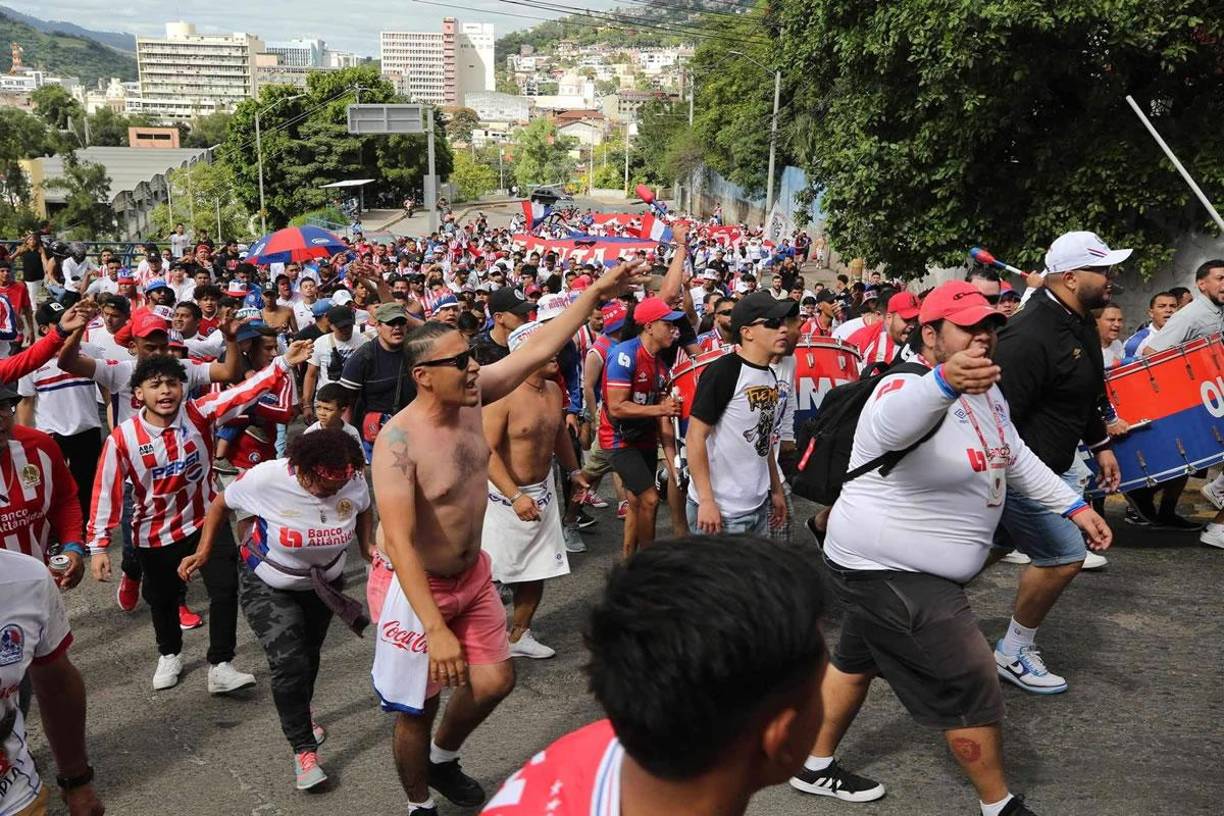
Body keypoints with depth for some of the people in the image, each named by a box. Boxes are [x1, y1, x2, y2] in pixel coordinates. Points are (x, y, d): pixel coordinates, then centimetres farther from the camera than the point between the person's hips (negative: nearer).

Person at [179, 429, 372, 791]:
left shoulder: (353, 482, -23)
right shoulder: (266, 478, -32)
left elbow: (363, 509, 1)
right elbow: (222, 503, -13)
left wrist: (367, 547, -13)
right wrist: (203, 552, -17)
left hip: (323, 584, 4)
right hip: (268, 587, -3)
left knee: (309, 655, 19)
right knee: (288, 662, -15)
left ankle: (300, 715, 49)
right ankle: (303, 749, 2)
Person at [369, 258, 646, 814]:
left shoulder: (472, 396, -10)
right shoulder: (398, 441, -30)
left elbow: (539, 350, -4)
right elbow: (399, 543, -33)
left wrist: (595, 293, -6)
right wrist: (436, 628, -37)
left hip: (474, 575, 7)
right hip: (420, 587, -7)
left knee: (494, 682, 14)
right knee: (417, 709, 10)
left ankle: (442, 759, 43)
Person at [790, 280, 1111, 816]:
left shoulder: (985, 389, 5)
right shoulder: (908, 388, -26)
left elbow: (1016, 458, 21)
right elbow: (890, 426, -52)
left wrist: (1074, 506, 19)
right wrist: (945, 381, -71)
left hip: (888, 565, 10)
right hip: (888, 569, -10)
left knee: (856, 661, 22)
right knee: (970, 688, -1)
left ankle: (815, 767, 40)